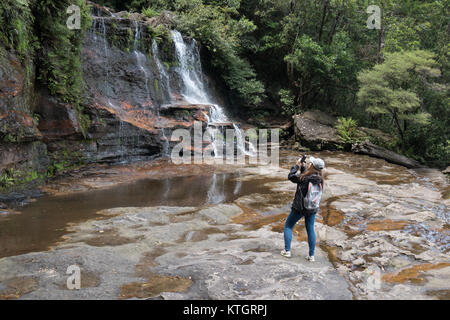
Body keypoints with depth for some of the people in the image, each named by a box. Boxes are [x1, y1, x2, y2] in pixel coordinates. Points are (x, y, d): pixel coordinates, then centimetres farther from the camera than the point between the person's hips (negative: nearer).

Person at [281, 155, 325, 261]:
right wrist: (303, 167, 9)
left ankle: (287, 250, 15)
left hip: (299, 208, -5)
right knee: (310, 230, 14)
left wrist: (297, 165, -2)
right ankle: (311, 255, 16)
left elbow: (291, 176, -11)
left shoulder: (304, 178, -24)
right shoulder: (319, 179, -4)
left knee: (288, 226, 13)